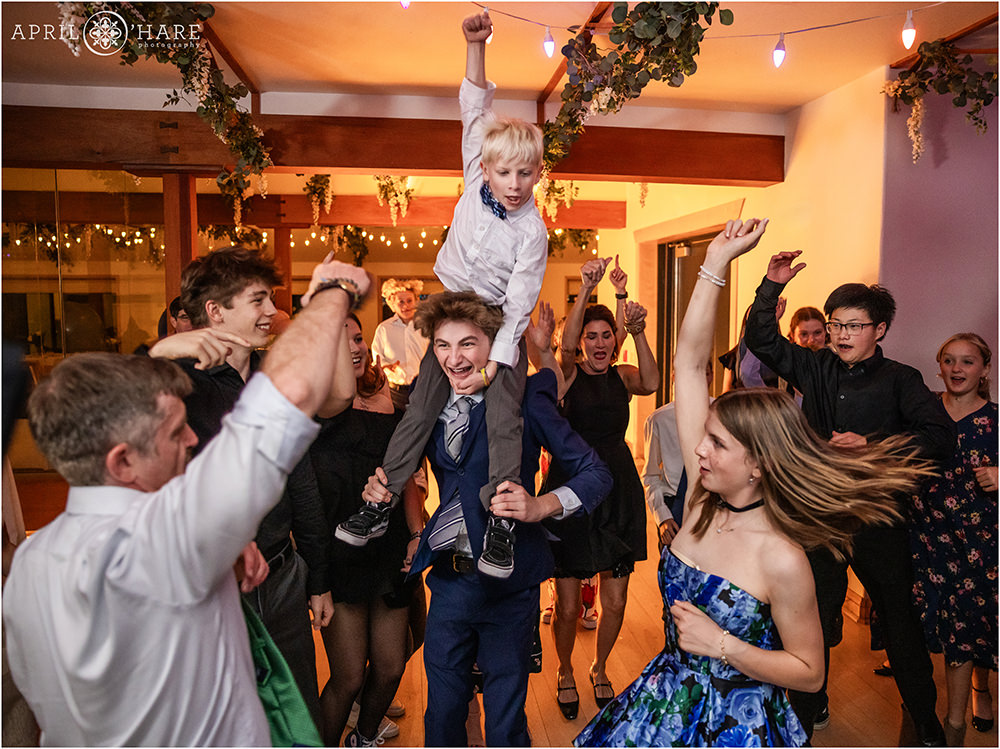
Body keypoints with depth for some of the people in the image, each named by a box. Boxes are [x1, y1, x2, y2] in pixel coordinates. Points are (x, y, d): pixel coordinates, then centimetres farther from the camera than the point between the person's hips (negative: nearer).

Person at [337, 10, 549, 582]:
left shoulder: (532, 231, -18)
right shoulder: (477, 182, -7)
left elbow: (519, 307, -20)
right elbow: (476, 111, -5)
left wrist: (492, 365, -25)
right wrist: (476, 44, -15)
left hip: (500, 325, -4)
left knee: (504, 419, -11)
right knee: (421, 406, 3)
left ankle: (501, 523, -3)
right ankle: (382, 503, 9)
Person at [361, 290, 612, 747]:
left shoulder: (523, 398, -13)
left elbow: (596, 473, -13)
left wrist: (541, 505, -29)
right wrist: (381, 486, -5)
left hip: (507, 584, -4)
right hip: (449, 576, 4)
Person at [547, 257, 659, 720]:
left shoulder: (623, 377, 5)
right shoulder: (568, 374, -3)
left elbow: (651, 384, -17)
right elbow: (566, 345, -24)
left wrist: (638, 333, -29)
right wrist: (586, 290, -36)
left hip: (618, 492, 3)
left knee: (615, 602, 11)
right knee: (567, 605, 5)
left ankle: (599, 670, 39)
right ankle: (565, 673, 34)